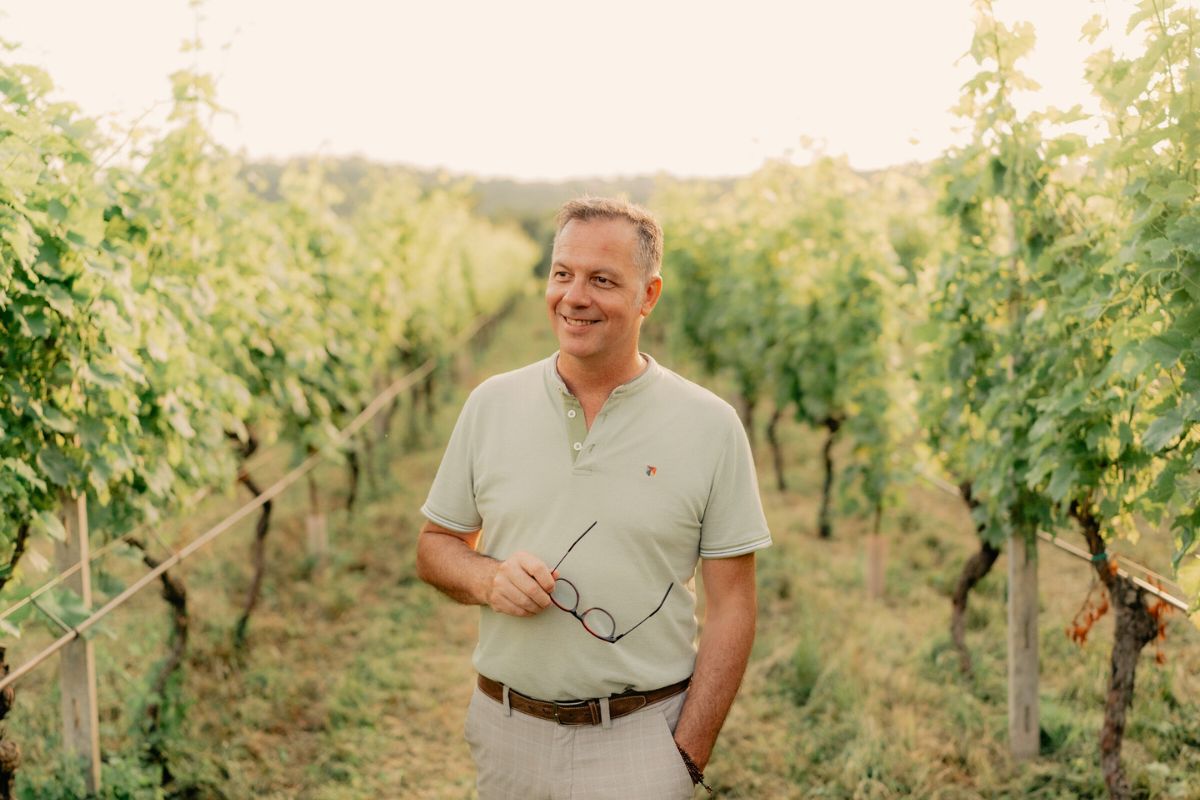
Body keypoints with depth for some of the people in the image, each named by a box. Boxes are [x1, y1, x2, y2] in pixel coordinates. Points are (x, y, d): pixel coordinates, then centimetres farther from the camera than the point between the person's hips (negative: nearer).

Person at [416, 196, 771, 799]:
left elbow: (730, 604, -5)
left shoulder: (710, 425, -6)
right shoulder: (490, 405, 2)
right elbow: (435, 546, 9)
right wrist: (488, 579, -13)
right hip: (506, 733, 3)